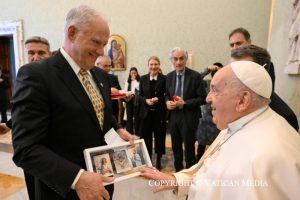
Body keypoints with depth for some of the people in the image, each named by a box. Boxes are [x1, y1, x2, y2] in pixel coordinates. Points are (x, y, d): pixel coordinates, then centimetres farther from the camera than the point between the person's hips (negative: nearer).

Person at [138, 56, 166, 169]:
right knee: (146, 136, 7)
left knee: (159, 136, 7)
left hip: (159, 112, -2)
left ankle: (158, 160, 26)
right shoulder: (143, 79, 6)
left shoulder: (164, 79, -4)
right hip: (146, 112, 2)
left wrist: (158, 99, -19)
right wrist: (146, 100, -13)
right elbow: (140, 95, 6)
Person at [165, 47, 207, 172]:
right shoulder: (169, 76, 5)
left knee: (189, 148, 7)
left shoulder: (195, 76, -10)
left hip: (188, 117, -5)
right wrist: (167, 102, -7)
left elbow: (202, 98, -10)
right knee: (176, 147, 17)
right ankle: (178, 172, 37)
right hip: (173, 116, 5)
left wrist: (184, 103, -20)